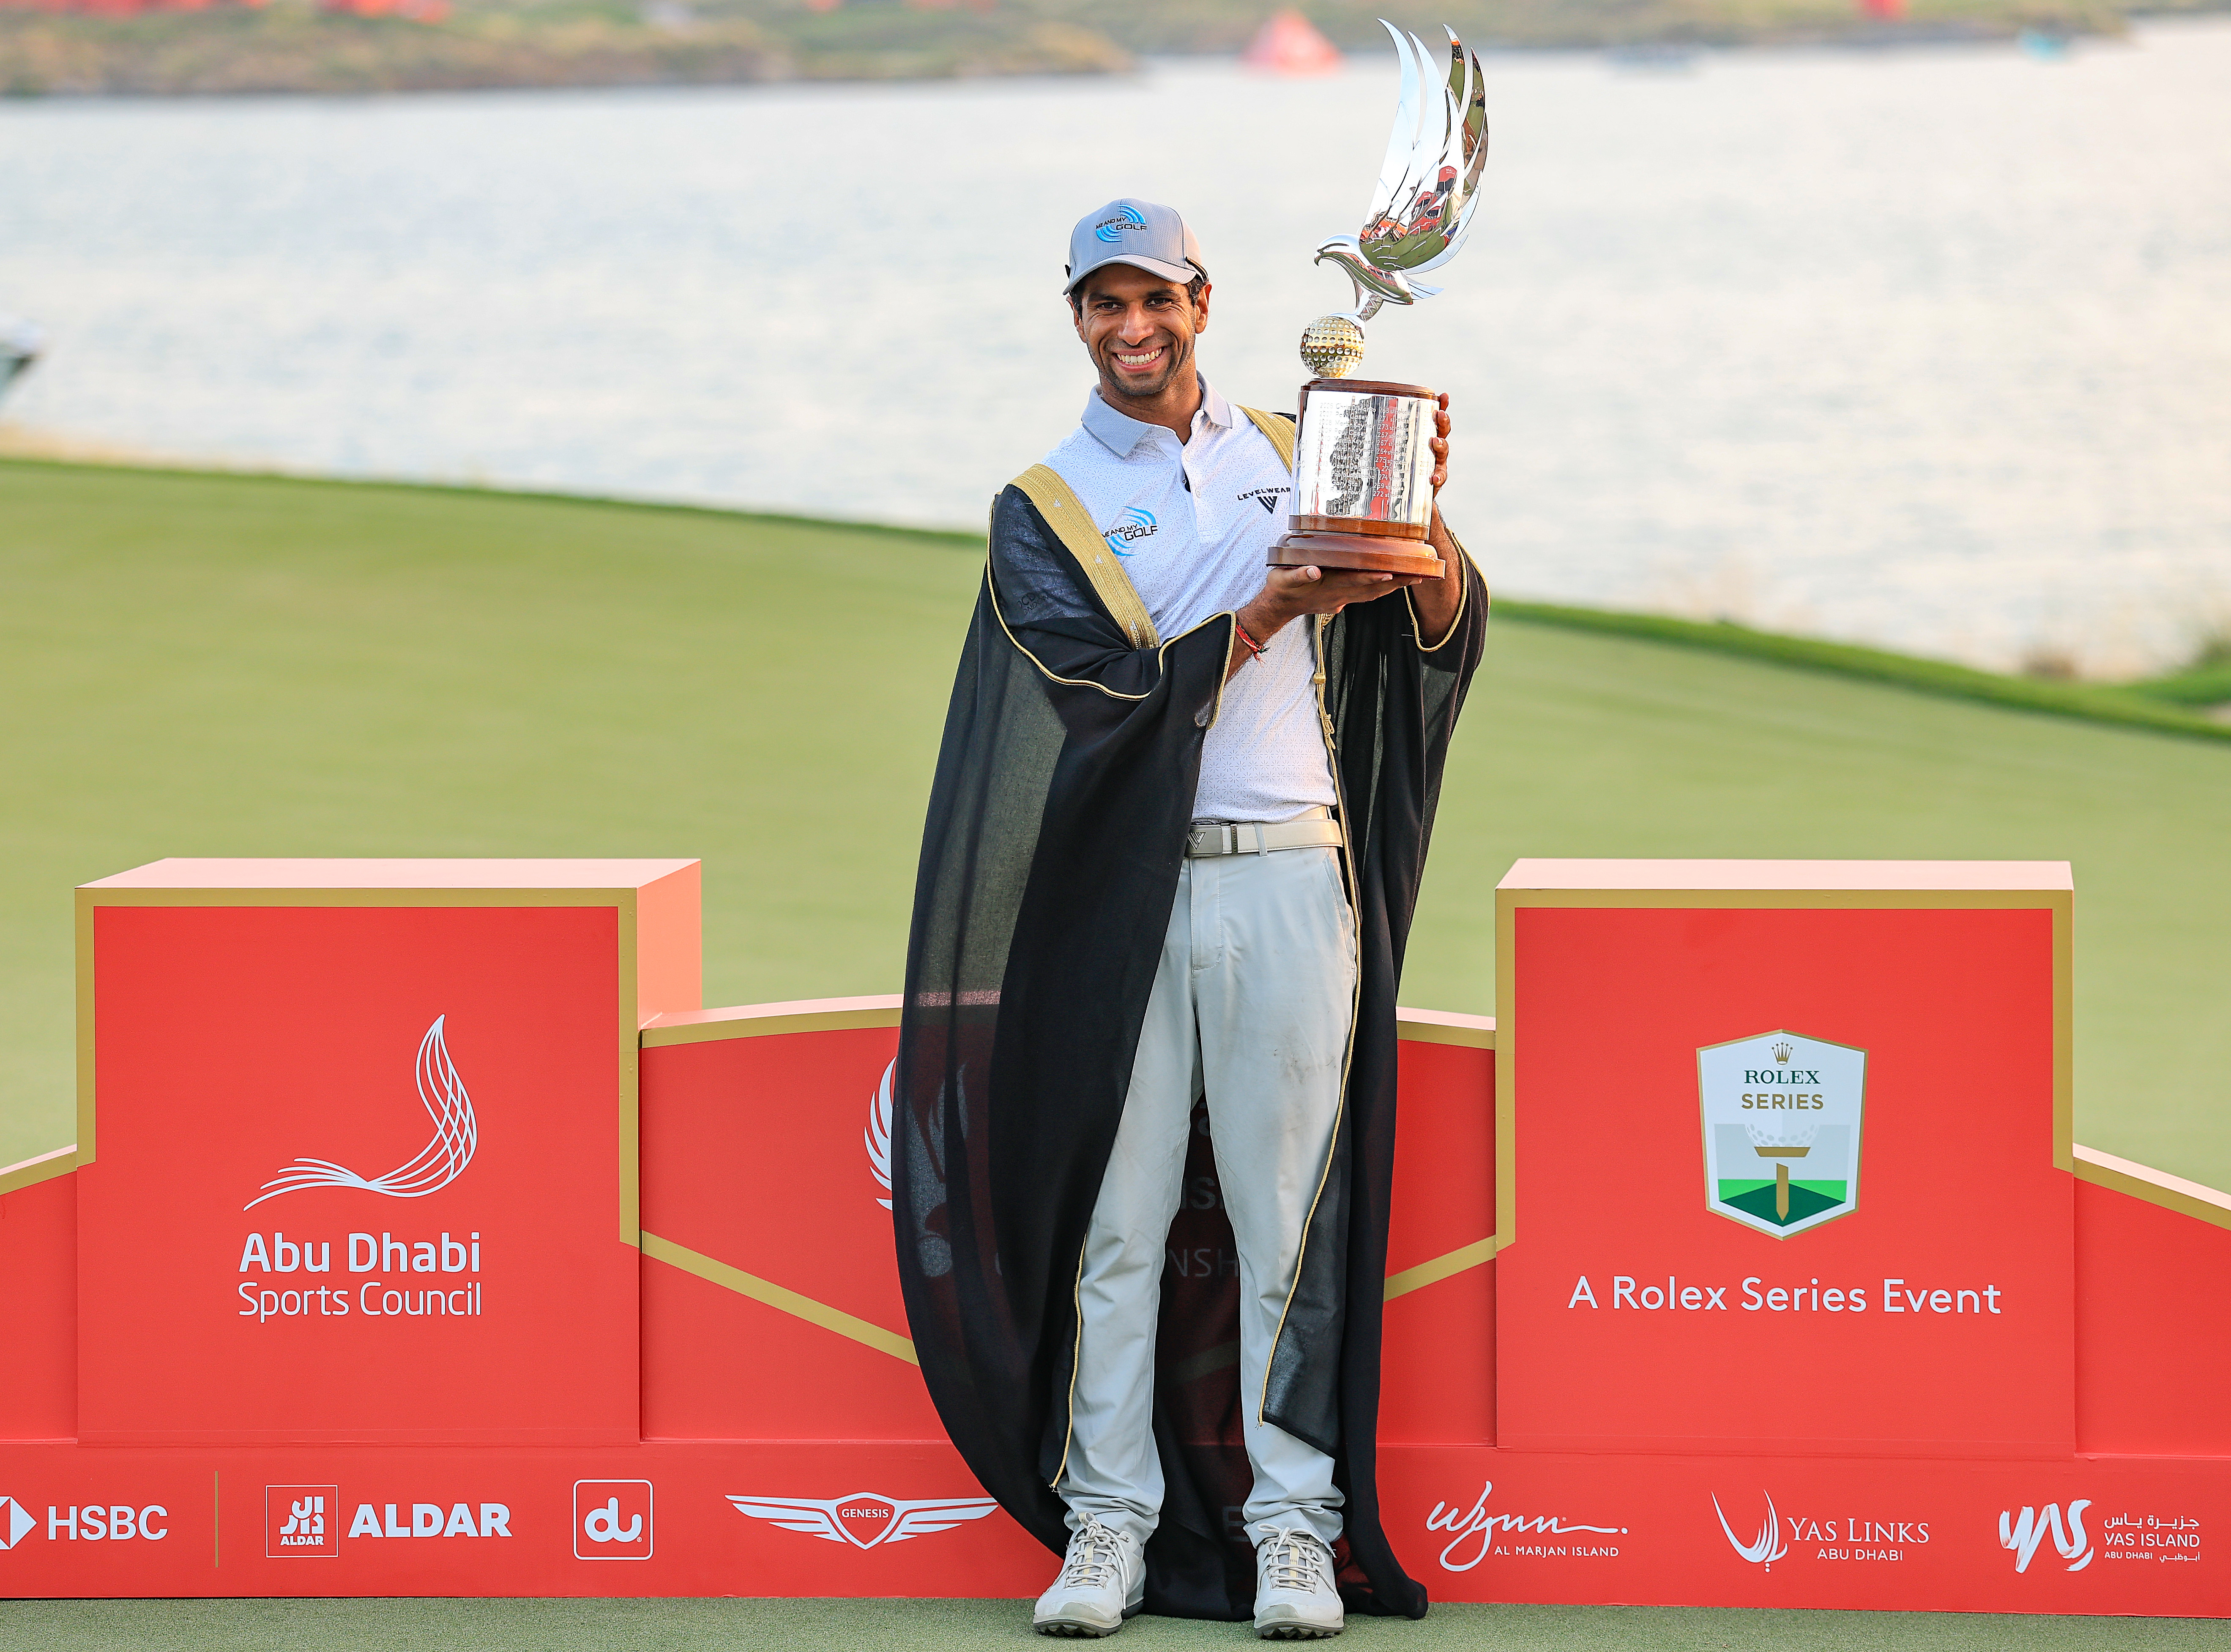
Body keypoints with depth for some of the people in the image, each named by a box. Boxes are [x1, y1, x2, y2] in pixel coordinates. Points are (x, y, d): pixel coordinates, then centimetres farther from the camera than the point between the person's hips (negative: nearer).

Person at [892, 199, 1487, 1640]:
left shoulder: (1292, 458, 14)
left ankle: (1295, 1526, 4)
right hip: (1125, 894, -1)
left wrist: (1420, 519, -16)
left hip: (1290, 880, 1)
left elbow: (1442, 630, 5)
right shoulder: (1045, 508, 8)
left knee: (1289, 1209, 0)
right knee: (1116, 1212, -1)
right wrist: (1277, 609, -17)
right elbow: (1116, 683, -8)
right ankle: (1106, 1524, 5)